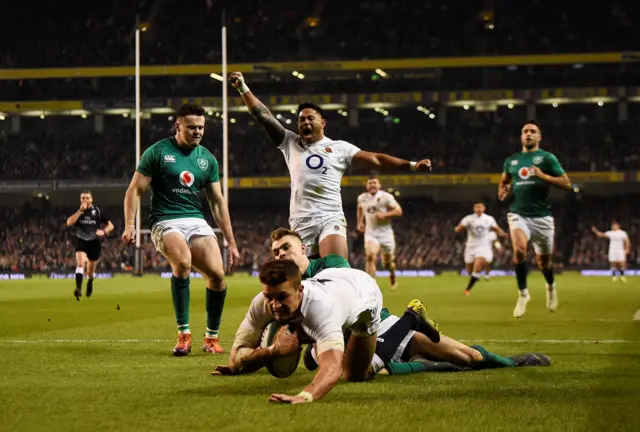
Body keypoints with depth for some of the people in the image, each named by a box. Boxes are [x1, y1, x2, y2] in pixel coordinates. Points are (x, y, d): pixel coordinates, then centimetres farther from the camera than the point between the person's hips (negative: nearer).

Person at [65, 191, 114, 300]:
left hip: (94, 243, 1)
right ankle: (78, 289, -36)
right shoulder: (78, 211, -2)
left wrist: (103, 231, -21)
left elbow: (110, 225, 1)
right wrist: (80, 211, -24)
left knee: (90, 272, 10)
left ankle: (90, 283, 45)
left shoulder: (97, 211, -3)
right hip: (81, 242, -1)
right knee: (80, 263, -27)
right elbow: (69, 222, -19)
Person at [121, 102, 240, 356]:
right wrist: (129, 225, -12)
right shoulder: (157, 152, 0)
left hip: (197, 222, 4)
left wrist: (231, 243, 13)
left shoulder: (207, 158, 13)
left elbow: (218, 203, 17)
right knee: (183, 262, -33)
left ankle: (212, 338, 6)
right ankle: (183, 334, -23)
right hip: (166, 222, -4)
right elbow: (134, 191, 1)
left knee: (217, 274, -15)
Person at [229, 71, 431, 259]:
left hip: (331, 219, -2)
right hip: (300, 222, 2)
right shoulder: (291, 143, 18)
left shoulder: (340, 148, 13)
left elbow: (376, 160, 9)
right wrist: (243, 88, 9)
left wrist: (411, 165, 0)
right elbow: (264, 116, 15)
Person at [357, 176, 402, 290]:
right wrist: (360, 222, 17)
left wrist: (384, 215, -23)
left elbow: (398, 211, -11)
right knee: (370, 256, -22)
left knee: (388, 261, 9)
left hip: (385, 232, -2)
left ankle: (392, 276, 44)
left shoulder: (386, 196, -8)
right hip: (370, 233, 2)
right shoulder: (362, 198, 5)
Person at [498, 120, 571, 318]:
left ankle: (551, 286, 45)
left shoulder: (547, 158, 0)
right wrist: (503, 189, 7)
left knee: (544, 261, 10)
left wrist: (543, 176, -19)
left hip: (541, 216, -1)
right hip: (519, 214, 1)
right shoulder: (511, 160, 12)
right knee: (519, 249, -27)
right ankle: (523, 293, -12)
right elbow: (504, 180, 30)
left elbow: (566, 183, -5)